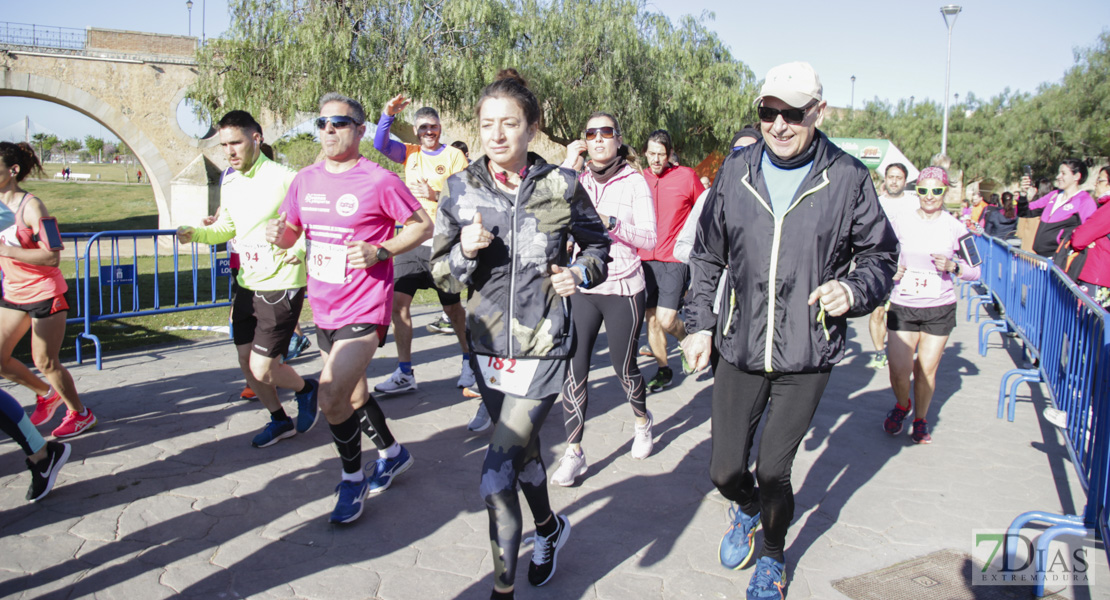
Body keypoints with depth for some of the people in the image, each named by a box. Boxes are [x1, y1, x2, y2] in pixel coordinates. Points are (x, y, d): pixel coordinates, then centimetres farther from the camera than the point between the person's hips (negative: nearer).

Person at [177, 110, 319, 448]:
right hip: (246, 286, 8)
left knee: (262, 369, -7)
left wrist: (301, 248, -27)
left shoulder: (284, 179, -15)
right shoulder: (229, 183, 8)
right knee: (246, 361, 12)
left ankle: (307, 389, 24)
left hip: (281, 287, -8)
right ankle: (280, 420, 33)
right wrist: (197, 234, 3)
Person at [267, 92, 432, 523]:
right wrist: (279, 234, -9)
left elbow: (423, 226, -5)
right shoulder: (305, 179, 6)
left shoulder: (379, 181, -12)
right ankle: (392, 454, 43)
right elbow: (290, 234, 15)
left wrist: (380, 251, -18)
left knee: (331, 398, -15)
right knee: (352, 393, 20)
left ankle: (352, 479, 9)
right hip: (324, 308, 7)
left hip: (364, 308, -7)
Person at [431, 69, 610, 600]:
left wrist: (581, 273, -10)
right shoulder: (460, 190, -2)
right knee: (521, 448, 24)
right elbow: (444, 276, 2)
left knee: (497, 478, -9)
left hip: (543, 343, -4)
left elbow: (597, 242, 10)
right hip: (488, 343, 4)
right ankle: (549, 527, 51)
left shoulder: (561, 186, -7)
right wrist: (466, 251, -19)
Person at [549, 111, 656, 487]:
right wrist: (569, 165, -11)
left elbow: (649, 238, -7)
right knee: (574, 370, -4)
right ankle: (574, 453, 6)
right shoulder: (578, 181, 6)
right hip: (581, 288, 2)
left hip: (623, 289, -2)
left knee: (624, 367, 11)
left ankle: (642, 420, 41)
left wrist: (610, 222, -21)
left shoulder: (634, 181, -1)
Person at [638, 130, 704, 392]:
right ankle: (663, 370, 23)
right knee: (651, 317, 8)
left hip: (675, 260, -4)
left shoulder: (687, 176, -3)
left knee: (665, 319, -11)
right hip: (645, 259, 4)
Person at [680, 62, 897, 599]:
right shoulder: (735, 171, 2)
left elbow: (880, 256, 6)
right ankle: (747, 510, 46)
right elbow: (706, 256, 12)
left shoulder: (848, 178, -5)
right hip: (740, 348, 2)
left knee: (773, 472, 4)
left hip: (807, 357, -2)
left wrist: (854, 290, -15)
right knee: (725, 471, 8)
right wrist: (699, 323, 8)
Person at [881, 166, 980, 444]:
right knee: (898, 371, -4)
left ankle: (920, 419, 29)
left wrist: (952, 267, -13)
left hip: (940, 308, 0)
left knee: (926, 370, 3)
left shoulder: (955, 228, 1)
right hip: (902, 306, 0)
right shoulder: (900, 221, 0)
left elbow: (974, 271, 6)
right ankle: (902, 405, 31)